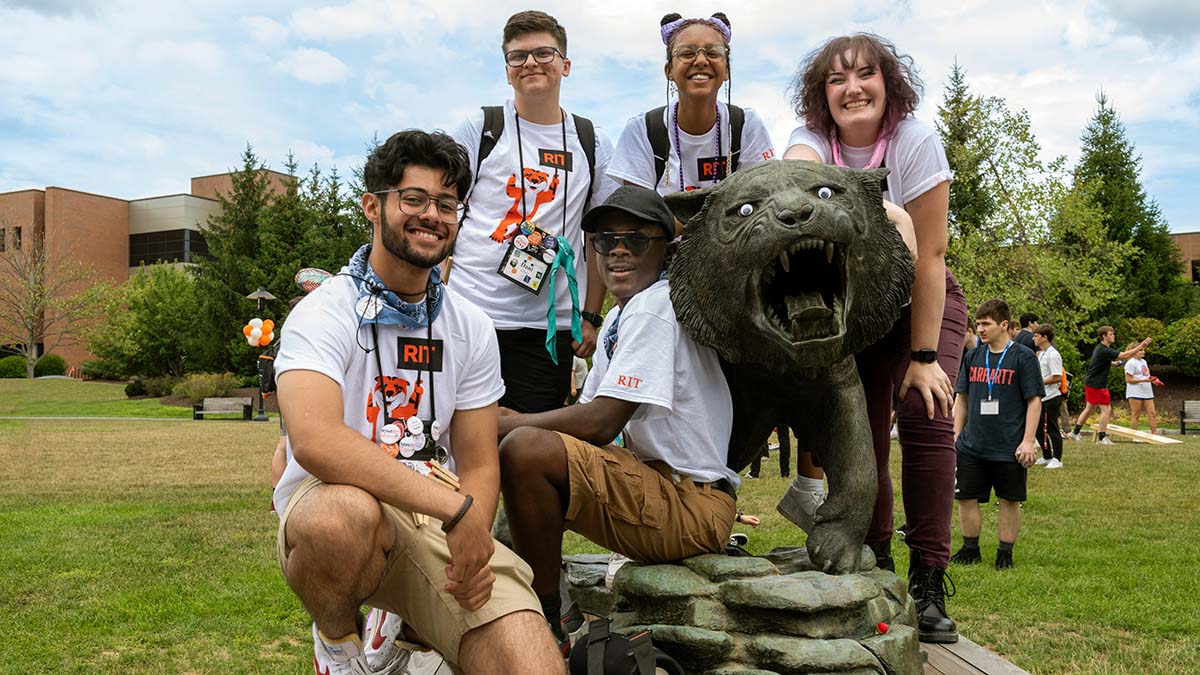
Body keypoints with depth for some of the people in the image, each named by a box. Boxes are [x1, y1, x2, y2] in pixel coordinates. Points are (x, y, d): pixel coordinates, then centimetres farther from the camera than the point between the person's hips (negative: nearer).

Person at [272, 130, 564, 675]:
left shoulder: (471, 329, 6)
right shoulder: (323, 314, -10)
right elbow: (315, 441, -29)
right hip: (324, 506, -3)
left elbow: (478, 464, 6)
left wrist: (475, 541, -16)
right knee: (347, 512, -40)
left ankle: (418, 631, 14)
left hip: (439, 523, 3)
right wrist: (455, 507, -30)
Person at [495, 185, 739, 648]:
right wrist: (511, 423, -2)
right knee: (524, 442, 14)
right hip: (657, 481, 10)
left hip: (693, 509, -10)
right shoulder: (620, 316, 15)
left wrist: (501, 425, -13)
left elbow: (600, 423, -22)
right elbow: (589, 415, 14)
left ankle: (545, 624, -10)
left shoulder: (655, 307, -15)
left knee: (524, 450, -25)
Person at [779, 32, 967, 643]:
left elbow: (927, 256, -20)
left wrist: (925, 357, -21)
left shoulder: (916, 141, -20)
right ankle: (875, 562, 12)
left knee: (924, 416, -19)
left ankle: (928, 581, -13)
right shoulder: (812, 141, -14)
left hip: (924, 301, -2)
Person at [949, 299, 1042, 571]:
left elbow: (1034, 400, -7)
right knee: (966, 498, 7)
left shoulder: (1023, 357, -6)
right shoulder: (973, 357, 8)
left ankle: (1005, 553, 19)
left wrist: (1028, 441, -11)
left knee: (1009, 501, 6)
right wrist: (956, 433, 9)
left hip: (1009, 448, -4)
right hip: (972, 445, 4)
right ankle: (970, 549, 22)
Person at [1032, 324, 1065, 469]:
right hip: (1041, 398, 10)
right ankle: (1047, 457, 27)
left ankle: (1057, 459, 7)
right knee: (1038, 429, 15)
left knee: (1051, 429, -2)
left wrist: (1038, 382, -18)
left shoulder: (1053, 355, -15)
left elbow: (1057, 377, -22)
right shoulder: (1040, 354, 15)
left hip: (1051, 398, -10)